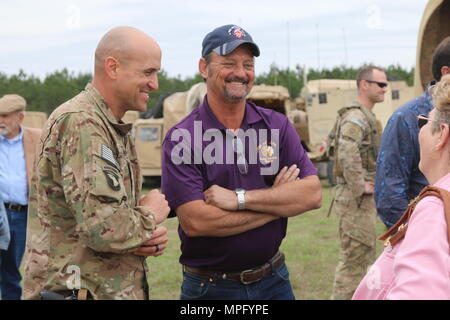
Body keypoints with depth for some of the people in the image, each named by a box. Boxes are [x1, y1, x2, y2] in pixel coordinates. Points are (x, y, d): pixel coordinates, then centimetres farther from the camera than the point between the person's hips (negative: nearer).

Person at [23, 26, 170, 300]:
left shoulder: (117, 130, 14)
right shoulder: (81, 123, -18)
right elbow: (103, 226, -27)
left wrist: (151, 237, 0)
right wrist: (151, 216, -8)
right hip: (81, 291, -9)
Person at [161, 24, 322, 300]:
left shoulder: (277, 126, 2)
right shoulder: (181, 139, -10)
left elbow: (313, 194, -8)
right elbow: (195, 222, -21)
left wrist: (239, 199, -19)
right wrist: (278, 200, -13)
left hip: (274, 281, 3)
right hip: (210, 287, -3)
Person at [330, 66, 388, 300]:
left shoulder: (365, 116, 16)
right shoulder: (356, 117, -17)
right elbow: (347, 150, -34)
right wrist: (360, 186, -26)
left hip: (362, 197, 10)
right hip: (356, 198, -10)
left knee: (362, 255, 17)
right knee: (356, 256, -5)